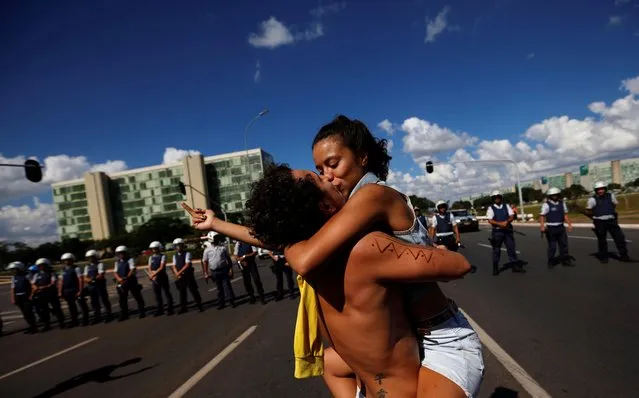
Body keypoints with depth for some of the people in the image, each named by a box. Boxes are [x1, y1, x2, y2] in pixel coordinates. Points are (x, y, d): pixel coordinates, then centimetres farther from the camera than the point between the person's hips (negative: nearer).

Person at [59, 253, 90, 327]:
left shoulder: (76, 268, -8)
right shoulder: (63, 270, 12)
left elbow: (81, 279, -13)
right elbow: (61, 281, 13)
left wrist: (80, 291, -17)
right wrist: (60, 292, 6)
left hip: (76, 290, -6)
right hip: (67, 291, 7)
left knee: (82, 305, 0)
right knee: (72, 307, 14)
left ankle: (85, 321, 8)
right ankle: (74, 322, 24)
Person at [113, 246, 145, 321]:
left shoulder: (130, 260, -4)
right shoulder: (117, 262, 11)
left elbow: (132, 270, -13)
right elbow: (115, 272, 6)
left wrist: (126, 278, -22)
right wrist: (119, 279, -13)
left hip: (131, 281, -5)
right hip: (121, 283, 5)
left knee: (138, 297, 0)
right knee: (122, 300, 9)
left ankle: (142, 313, 8)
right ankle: (124, 315, 19)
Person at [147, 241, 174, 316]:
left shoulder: (163, 256, -5)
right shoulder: (151, 257, 11)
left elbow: (161, 267, -13)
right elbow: (149, 268, 6)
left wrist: (154, 274, -19)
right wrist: (152, 275, -11)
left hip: (163, 277, -5)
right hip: (154, 278, 5)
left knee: (167, 293, 1)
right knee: (157, 294, 7)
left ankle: (170, 309, 8)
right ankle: (160, 310, 15)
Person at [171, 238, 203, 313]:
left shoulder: (187, 254, -6)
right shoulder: (175, 256, 10)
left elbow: (187, 265, -14)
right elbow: (174, 266, 6)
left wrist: (179, 272, -18)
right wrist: (177, 274, -11)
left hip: (188, 275, -5)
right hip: (180, 276, 5)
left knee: (193, 290, -1)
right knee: (182, 292, 10)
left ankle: (199, 305, 8)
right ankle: (183, 307, 19)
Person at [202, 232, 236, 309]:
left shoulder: (223, 247, 1)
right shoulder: (207, 250, 2)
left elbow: (228, 258, 4)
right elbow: (205, 262, 6)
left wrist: (231, 269, -1)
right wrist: (206, 273, 1)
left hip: (224, 270, -1)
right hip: (214, 272, 1)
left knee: (227, 285, -2)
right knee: (219, 288, 10)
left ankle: (232, 301, 7)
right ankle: (221, 303, 19)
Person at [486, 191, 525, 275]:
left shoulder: (506, 206, 9)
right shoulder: (491, 208, -2)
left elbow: (512, 216, 1)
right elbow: (490, 220, -10)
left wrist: (506, 222, -18)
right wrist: (500, 224, -23)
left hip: (508, 230, 3)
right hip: (497, 231, -3)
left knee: (511, 248, 6)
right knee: (496, 250, 4)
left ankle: (515, 266, 14)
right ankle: (495, 268, 13)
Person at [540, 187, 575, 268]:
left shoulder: (562, 203, 7)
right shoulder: (546, 205, -10)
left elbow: (565, 215, 14)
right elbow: (542, 216, -14)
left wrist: (569, 224, 9)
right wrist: (542, 226, -26)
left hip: (561, 227, 6)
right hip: (551, 228, -6)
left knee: (564, 244, 11)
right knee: (552, 246, 1)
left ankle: (565, 260, 24)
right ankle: (550, 262, 13)